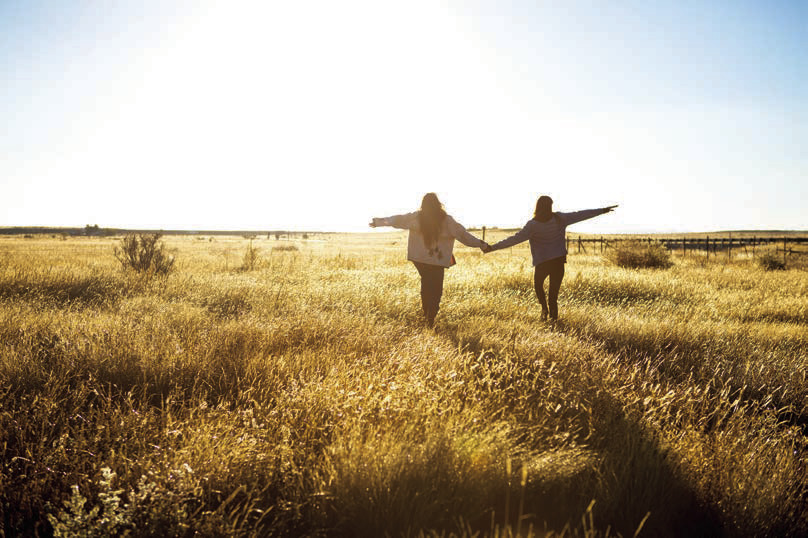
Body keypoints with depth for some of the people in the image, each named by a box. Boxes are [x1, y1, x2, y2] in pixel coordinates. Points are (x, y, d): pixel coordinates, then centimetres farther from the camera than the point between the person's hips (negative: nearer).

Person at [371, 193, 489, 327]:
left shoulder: (416, 218, -4)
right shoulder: (446, 220, -8)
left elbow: (396, 220, 3)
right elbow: (462, 234, -5)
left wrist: (377, 222, 14)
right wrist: (481, 244, 4)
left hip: (419, 258, 3)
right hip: (438, 260, -3)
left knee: (426, 284, 23)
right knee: (436, 289, 7)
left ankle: (427, 313, 29)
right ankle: (430, 319, 2)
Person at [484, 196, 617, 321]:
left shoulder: (532, 225, -12)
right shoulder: (559, 219, -3)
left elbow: (515, 239, -17)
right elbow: (580, 215, 6)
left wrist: (493, 247, -15)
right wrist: (602, 210, 17)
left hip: (542, 263, -2)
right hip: (559, 261, 2)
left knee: (538, 284, 25)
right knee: (554, 292, 10)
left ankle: (544, 308, 10)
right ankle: (553, 314, 4)